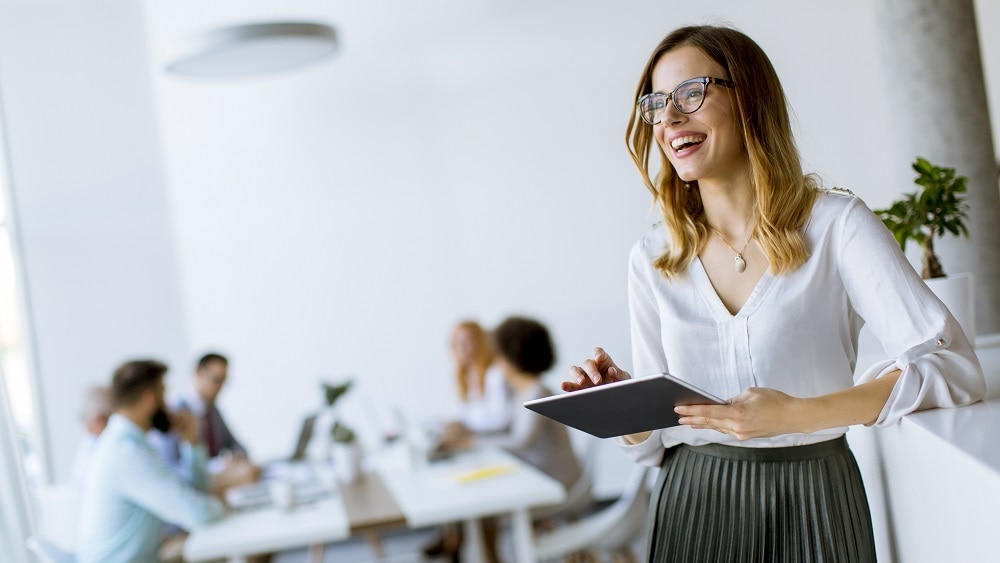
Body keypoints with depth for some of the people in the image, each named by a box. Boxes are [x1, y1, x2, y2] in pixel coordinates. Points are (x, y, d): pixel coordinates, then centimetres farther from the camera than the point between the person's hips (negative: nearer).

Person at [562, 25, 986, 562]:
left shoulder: (836, 225, -8)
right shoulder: (651, 259, 3)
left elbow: (953, 365, -18)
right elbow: (654, 444, 7)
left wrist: (800, 415, -28)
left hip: (813, 503, -2)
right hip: (693, 510, 3)